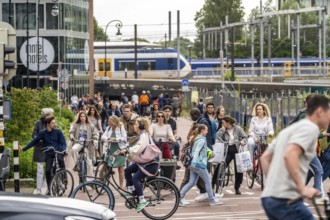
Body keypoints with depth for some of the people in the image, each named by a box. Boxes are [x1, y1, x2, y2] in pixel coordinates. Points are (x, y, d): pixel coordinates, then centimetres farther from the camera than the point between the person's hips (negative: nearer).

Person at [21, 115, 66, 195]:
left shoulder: (58, 131, -3)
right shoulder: (43, 133, -1)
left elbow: (63, 143, -3)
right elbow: (34, 142, 7)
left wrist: (63, 150, -25)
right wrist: (23, 149, 4)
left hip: (58, 152, -1)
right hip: (49, 154, 2)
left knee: (60, 159, -35)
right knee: (48, 171, -12)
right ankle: (49, 189, 5)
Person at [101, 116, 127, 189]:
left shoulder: (121, 128, -9)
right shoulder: (108, 128, 3)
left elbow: (124, 138, -14)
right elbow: (103, 137, -1)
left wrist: (115, 139, -23)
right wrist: (108, 138, -23)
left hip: (119, 150, -4)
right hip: (110, 150, 4)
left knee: (120, 169, 1)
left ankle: (121, 186, 10)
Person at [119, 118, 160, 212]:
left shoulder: (144, 135, -15)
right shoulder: (141, 135, 16)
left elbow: (139, 148, -30)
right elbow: (137, 148, 13)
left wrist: (127, 150, -33)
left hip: (151, 163, -10)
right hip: (143, 161, 10)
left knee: (135, 178, -20)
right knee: (127, 171, 5)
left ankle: (142, 201, -17)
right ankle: (130, 192, 14)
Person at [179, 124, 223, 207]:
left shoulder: (196, 139, 15)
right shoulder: (201, 140, -13)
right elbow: (196, 152, -22)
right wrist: (194, 163, -28)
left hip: (194, 165, 9)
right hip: (200, 164, -9)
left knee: (192, 182, 8)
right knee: (207, 181, 2)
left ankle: (180, 196, 1)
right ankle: (212, 200, 9)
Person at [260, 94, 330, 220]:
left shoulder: (290, 129, 23)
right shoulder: (311, 128, -7)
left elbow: (265, 157, 23)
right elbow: (290, 155, -23)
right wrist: (302, 188, -24)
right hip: (286, 200, -10)